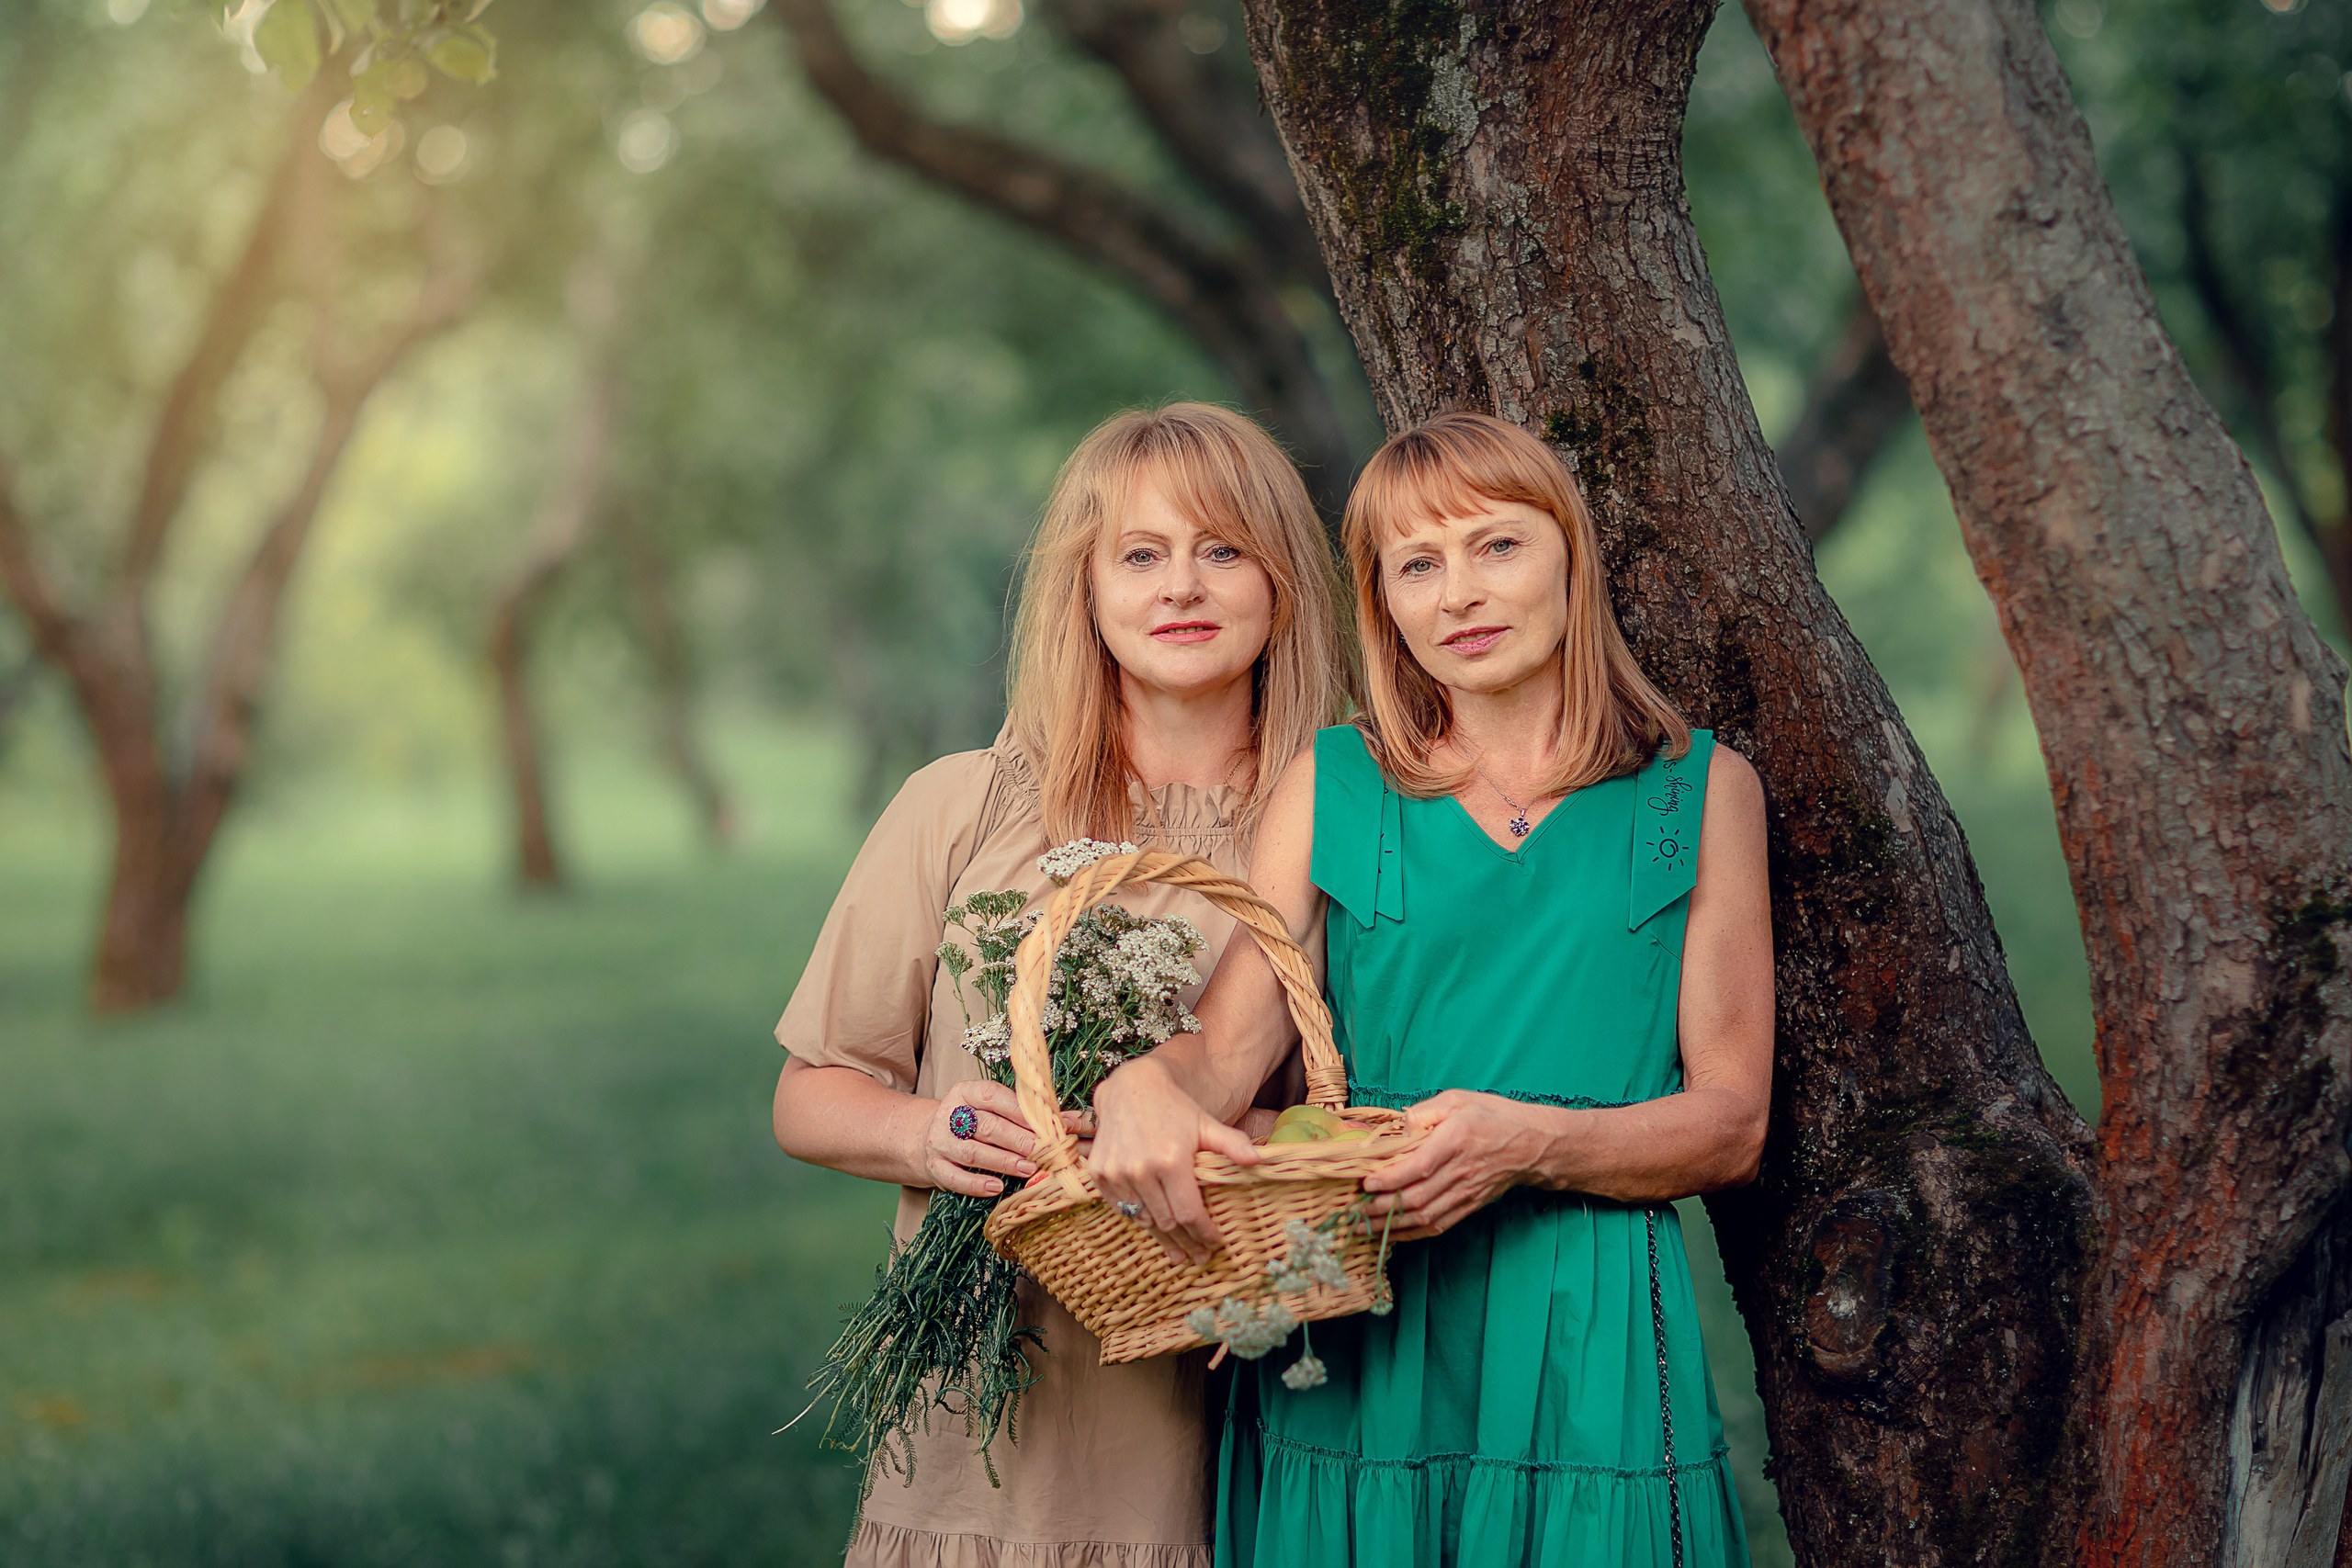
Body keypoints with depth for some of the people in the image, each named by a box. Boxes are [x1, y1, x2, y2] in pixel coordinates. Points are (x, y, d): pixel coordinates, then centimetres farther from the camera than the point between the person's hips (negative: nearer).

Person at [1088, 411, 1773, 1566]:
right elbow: (1227, 1047, -1)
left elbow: (1732, 1125, 1)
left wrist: (1531, 1145, -17)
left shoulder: (1701, 791, 6)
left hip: (1589, 1350, 0)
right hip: (1350, 1353, 1)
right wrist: (1141, 1085, -25)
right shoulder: (1333, 785, 9)